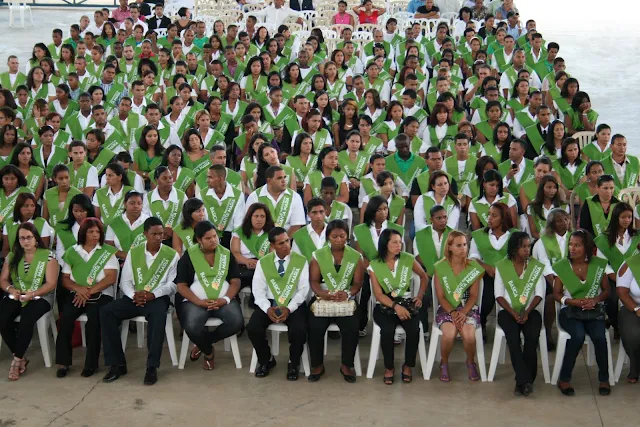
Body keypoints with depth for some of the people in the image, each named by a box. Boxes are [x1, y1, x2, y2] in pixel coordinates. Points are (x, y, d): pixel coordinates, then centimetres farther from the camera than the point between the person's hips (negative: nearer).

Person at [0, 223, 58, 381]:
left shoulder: (48, 256, -3)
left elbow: (51, 284, -8)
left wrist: (32, 294, -22)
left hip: (40, 297, -4)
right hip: (16, 296, 4)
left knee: (26, 319, -35)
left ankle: (17, 359, -17)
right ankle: (21, 358, -10)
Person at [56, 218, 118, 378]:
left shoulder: (108, 251, 4)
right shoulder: (72, 252, 11)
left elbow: (111, 278, -6)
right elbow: (65, 279, 9)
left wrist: (89, 291, -14)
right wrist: (79, 288, -12)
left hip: (101, 294, -2)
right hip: (77, 294, 2)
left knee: (93, 317, -32)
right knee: (65, 316, -27)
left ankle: (91, 362, -20)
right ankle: (63, 362, -18)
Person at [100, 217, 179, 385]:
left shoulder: (172, 255, 4)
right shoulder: (133, 253, 12)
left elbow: (172, 284, -2)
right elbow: (125, 281, 8)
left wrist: (153, 294, -19)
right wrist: (134, 294, -13)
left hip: (158, 298, -3)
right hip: (134, 298, 4)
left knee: (158, 314, -40)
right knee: (106, 311, -22)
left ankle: (152, 366, -33)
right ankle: (117, 363, -18)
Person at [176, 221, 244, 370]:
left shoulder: (227, 254, 7)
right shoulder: (188, 255, 0)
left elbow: (235, 281, 3)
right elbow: (181, 285, -3)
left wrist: (225, 299, -16)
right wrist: (199, 302, -17)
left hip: (223, 300, 2)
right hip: (196, 302, -2)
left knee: (237, 322, -28)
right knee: (192, 328, -33)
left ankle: (202, 343, 0)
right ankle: (208, 352, 4)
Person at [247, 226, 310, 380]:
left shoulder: (301, 261, 0)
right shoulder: (263, 262, 5)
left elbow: (303, 289, -4)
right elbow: (258, 289, 0)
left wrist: (289, 308, -19)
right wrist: (267, 308, -18)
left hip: (294, 304, -2)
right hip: (269, 303, 2)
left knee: (298, 330, -31)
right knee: (253, 328, -24)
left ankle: (293, 364, 0)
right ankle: (266, 360, 6)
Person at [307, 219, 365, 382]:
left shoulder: (356, 256, 5)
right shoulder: (318, 255, 4)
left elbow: (357, 282, 0)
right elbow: (314, 281, -3)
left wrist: (348, 293, -22)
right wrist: (324, 294, -23)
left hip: (346, 300, 0)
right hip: (323, 298, 0)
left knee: (352, 329, -26)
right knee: (315, 328, -26)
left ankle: (346, 365, -4)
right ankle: (317, 365, -5)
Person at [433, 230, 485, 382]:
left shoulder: (473, 267, -1)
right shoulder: (440, 267, -4)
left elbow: (474, 295, -1)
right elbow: (440, 296, -4)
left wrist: (464, 312, -17)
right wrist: (453, 312, -18)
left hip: (467, 307, 1)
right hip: (447, 308, -1)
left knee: (468, 335, -29)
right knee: (449, 334, -31)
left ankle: (471, 362, 4)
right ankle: (444, 363, 0)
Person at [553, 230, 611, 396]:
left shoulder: (599, 264, 2)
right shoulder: (562, 266, -1)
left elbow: (606, 290, 8)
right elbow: (557, 293, 3)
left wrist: (595, 299, -12)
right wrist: (573, 302, -15)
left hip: (594, 311, 1)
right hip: (570, 312, -1)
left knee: (599, 337, -29)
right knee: (578, 336, -31)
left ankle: (604, 379, -7)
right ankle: (564, 379, -17)